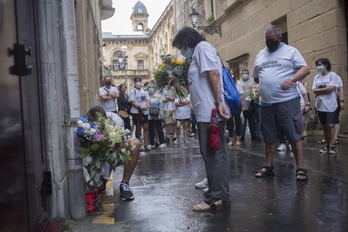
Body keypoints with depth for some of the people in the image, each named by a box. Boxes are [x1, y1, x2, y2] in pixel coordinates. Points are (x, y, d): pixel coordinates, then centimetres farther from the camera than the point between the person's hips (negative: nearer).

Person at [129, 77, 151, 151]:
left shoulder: (144, 91, 15)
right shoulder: (132, 91, -3)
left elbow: (147, 99, 12)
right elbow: (132, 102, -10)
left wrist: (147, 106, -8)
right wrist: (140, 107, -19)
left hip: (145, 112, 5)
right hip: (136, 112, -5)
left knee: (146, 128, 5)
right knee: (138, 128, -1)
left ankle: (146, 144, 12)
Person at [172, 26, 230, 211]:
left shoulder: (202, 47, -4)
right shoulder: (199, 53, 24)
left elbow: (214, 73, -17)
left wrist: (218, 102, -22)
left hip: (210, 112, -10)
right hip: (208, 112, 10)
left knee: (212, 154, -7)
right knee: (217, 153, 12)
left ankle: (214, 198, -1)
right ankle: (223, 194, 20)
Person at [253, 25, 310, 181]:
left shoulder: (290, 51, 3)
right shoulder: (260, 55, 18)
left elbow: (305, 69, -4)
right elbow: (256, 76, 24)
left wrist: (292, 79, -21)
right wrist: (257, 92, 11)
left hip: (287, 101, -5)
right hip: (266, 103, 5)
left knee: (294, 136, -4)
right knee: (269, 138, 12)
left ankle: (300, 169, 2)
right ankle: (268, 167, 22)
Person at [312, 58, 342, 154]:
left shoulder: (333, 75, -3)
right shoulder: (316, 77, 12)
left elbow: (330, 89, -14)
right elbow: (314, 90, 4)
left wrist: (319, 90, -4)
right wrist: (325, 90, -10)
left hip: (330, 105, -4)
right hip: (320, 105, 5)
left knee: (330, 125, -2)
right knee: (324, 125, 8)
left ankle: (331, 145, 5)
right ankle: (326, 145, 16)